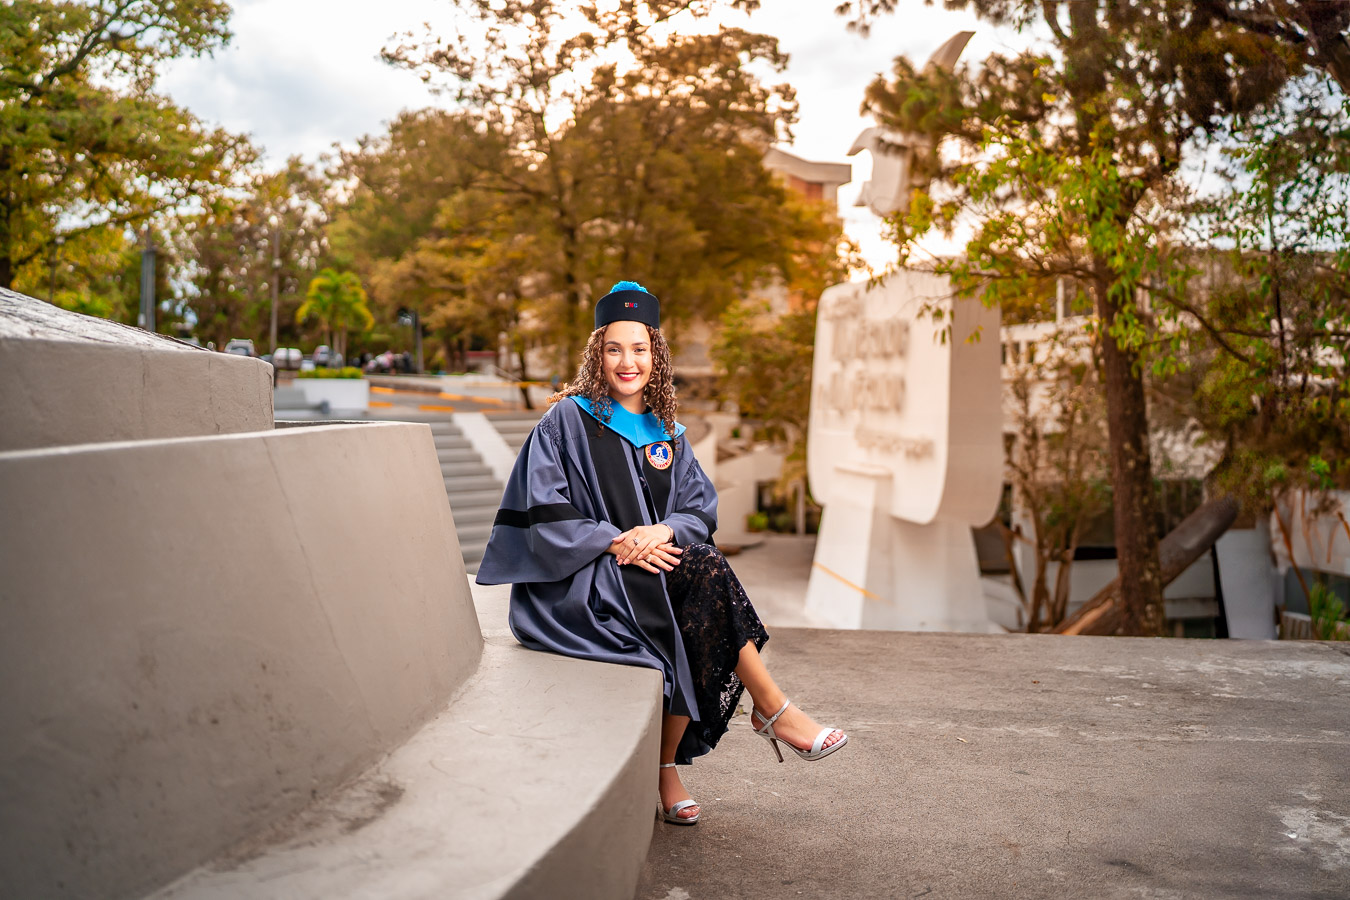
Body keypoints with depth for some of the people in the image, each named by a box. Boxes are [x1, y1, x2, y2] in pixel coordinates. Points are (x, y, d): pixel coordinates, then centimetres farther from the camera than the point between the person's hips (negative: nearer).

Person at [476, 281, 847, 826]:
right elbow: (542, 514, -7)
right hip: (580, 582, -5)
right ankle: (773, 711, -17)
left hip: (657, 566, 5)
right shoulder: (567, 420, 1)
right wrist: (615, 541, -18)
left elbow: (701, 511, 9)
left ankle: (668, 765, -14)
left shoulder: (666, 434, 16)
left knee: (699, 620, -28)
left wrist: (665, 531, -14)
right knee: (705, 571, -27)